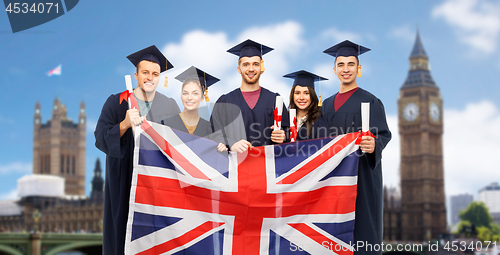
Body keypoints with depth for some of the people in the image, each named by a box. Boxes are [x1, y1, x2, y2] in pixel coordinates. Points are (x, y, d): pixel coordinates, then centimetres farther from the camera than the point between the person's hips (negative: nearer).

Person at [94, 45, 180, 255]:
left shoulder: (170, 106, 7)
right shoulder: (116, 103, 1)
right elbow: (101, 139, -7)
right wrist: (125, 125, -23)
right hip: (125, 180, -1)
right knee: (123, 230, 0)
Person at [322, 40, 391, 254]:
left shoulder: (370, 102, -1)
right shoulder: (327, 105, 16)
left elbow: (383, 134, -10)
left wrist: (373, 146, -30)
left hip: (362, 175, -5)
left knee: (361, 228, -6)